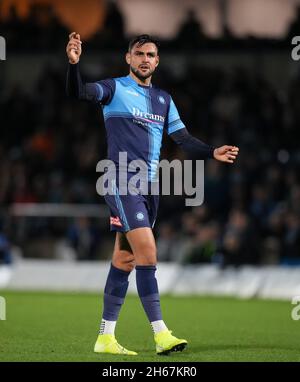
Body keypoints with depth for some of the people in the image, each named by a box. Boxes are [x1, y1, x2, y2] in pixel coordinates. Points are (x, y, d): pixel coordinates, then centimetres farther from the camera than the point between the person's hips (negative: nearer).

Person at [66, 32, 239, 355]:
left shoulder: (163, 99, 16)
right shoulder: (115, 89, -2)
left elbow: (183, 138, 14)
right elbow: (78, 92, -17)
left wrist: (212, 152, -3)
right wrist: (73, 63, -36)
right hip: (122, 182, -7)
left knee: (124, 261, 8)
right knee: (147, 253, -17)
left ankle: (106, 337, 13)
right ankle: (161, 334, -18)